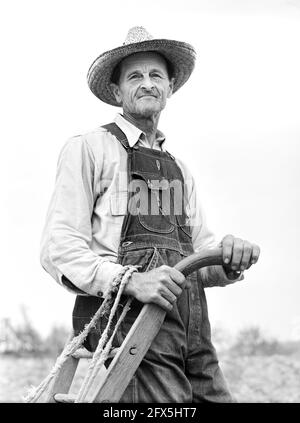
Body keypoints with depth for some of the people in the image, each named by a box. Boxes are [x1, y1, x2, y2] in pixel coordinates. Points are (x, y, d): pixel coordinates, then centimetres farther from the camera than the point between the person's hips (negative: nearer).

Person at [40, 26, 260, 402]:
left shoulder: (179, 170, 28)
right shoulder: (88, 149, 6)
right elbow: (58, 248, -5)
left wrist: (229, 260, -1)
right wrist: (130, 281, -20)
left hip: (191, 322, 7)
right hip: (127, 311, -7)